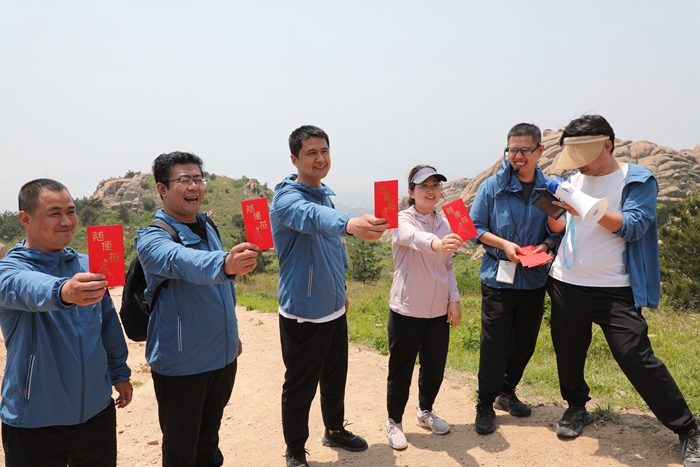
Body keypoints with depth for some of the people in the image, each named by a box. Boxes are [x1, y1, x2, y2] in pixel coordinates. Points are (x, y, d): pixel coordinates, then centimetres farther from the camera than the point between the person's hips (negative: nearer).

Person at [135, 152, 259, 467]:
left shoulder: (209, 227, 5)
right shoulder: (152, 238, -17)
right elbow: (182, 261, -41)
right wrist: (224, 263, -60)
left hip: (223, 355, 6)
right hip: (181, 363, -6)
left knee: (209, 436, 23)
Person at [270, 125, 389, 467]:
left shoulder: (326, 194, 7)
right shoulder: (287, 199, -20)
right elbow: (313, 216, -45)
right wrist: (349, 223, -64)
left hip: (334, 309, 8)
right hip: (303, 314, -8)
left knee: (335, 377, 22)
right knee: (300, 387, 8)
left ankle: (335, 430, 44)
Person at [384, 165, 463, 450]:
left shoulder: (444, 223, 7)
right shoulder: (403, 220, -12)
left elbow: (448, 266, 13)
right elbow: (414, 237, -37)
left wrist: (454, 299, 4)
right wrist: (436, 243, -58)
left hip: (439, 309, 5)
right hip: (407, 309, -5)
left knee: (435, 366, 15)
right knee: (401, 369, 6)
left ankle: (425, 411, 39)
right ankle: (394, 421, 26)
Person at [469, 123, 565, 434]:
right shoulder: (492, 186, -6)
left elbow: (558, 231, 6)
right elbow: (475, 227, -3)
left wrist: (546, 245, -16)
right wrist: (504, 244, -16)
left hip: (534, 279, 4)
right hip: (498, 278, -3)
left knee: (525, 342, 15)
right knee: (494, 344, 0)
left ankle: (507, 393, 36)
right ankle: (485, 404, 16)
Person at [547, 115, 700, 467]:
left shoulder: (637, 180, -5)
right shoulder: (574, 180, 9)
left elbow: (633, 227, -18)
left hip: (614, 290, -5)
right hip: (566, 285, 5)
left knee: (637, 359, -5)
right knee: (568, 354, 13)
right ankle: (577, 408, 38)